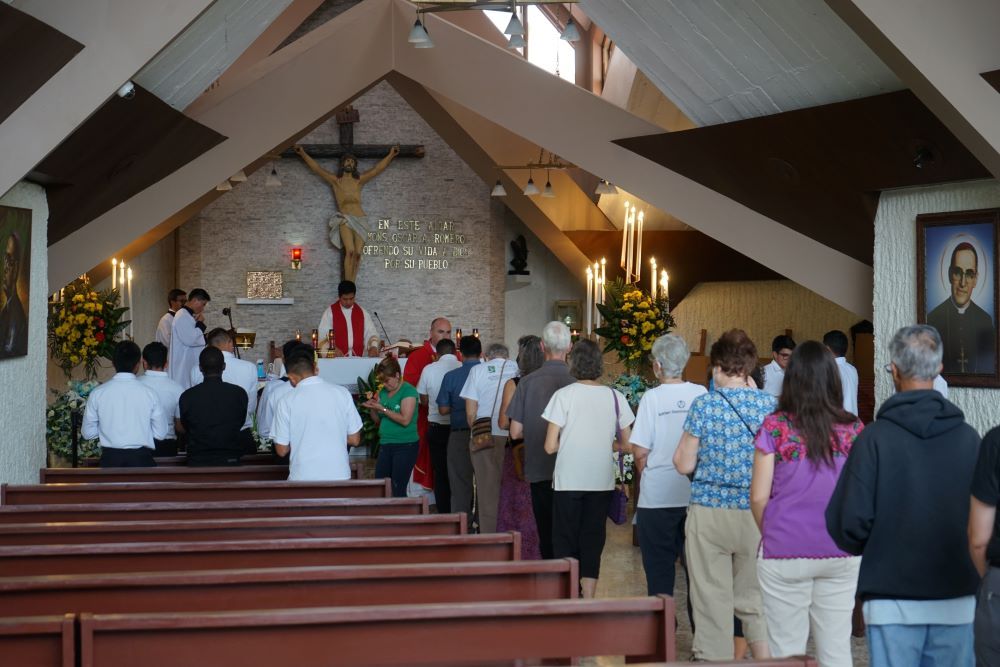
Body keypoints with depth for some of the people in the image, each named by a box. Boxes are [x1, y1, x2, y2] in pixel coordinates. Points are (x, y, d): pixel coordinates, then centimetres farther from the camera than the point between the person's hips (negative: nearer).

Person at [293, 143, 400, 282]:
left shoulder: (359, 180, 19)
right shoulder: (334, 180, 14)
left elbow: (378, 168, 22)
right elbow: (316, 168, 12)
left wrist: (391, 155, 23)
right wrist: (303, 153, 8)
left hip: (360, 220, 3)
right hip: (344, 219, -3)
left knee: (357, 253, -11)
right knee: (350, 251, -22)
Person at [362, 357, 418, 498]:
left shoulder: (408, 391, -8)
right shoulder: (383, 392, 12)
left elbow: (405, 420, -18)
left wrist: (382, 409, -16)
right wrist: (372, 409, -1)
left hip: (405, 445, -7)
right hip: (385, 444, 7)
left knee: (398, 490, -6)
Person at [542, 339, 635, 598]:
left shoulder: (564, 395, -8)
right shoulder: (615, 396, -1)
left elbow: (550, 446, -9)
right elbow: (625, 443, 5)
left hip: (568, 481, -2)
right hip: (602, 481, 2)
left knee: (565, 541, 9)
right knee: (593, 540, 11)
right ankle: (588, 599, 12)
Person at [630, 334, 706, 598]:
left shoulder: (652, 398, -11)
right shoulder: (701, 395, -2)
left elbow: (640, 451, -10)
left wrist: (645, 476, 7)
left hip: (658, 495, -3)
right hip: (697, 494, 3)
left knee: (659, 564, 7)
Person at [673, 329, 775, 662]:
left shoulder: (704, 404, -7)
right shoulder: (769, 405, -1)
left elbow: (685, 464, -4)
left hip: (710, 511, -2)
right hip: (756, 513, 3)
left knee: (713, 601, 6)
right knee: (754, 598, 14)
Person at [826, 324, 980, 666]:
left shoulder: (876, 438, -8)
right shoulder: (968, 437, -1)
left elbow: (850, 522, -10)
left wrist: (863, 548, 11)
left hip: (893, 600, -2)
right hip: (958, 599, 2)